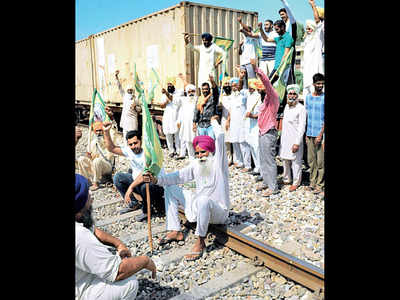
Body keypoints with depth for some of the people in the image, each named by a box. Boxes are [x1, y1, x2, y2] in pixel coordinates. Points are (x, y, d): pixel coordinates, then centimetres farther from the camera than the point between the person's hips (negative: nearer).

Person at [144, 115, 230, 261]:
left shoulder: (218, 162, -11)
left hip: (218, 210, -7)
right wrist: (157, 179, -15)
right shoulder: (196, 165, 6)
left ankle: (200, 241, -26)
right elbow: (178, 176, -3)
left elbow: (220, 136, -20)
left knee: (203, 200, -42)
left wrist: (214, 121, -2)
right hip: (198, 207, 7)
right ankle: (175, 231, 2)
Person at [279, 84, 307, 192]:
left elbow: (302, 127, -15)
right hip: (285, 138, 7)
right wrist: (282, 137, 16)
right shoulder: (286, 106, 11)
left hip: (295, 139, -7)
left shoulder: (301, 108, -11)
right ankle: (286, 179, 29)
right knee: (285, 160, 14)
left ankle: (296, 182, 12)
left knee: (295, 161, 0)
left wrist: (297, 143, -19)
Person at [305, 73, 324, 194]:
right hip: (310, 134, 5)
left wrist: (320, 134, -13)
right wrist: (306, 133, 11)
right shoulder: (308, 97, 11)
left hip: (320, 134, -4)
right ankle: (312, 182, 20)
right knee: (311, 160, 10)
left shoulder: (324, 98, -4)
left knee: (320, 161, -1)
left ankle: (320, 184, 8)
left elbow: (325, 118, -7)